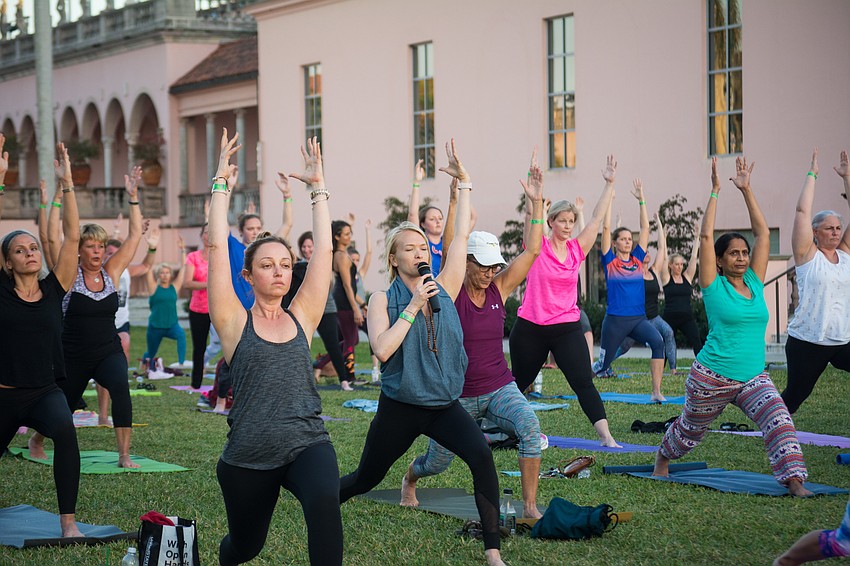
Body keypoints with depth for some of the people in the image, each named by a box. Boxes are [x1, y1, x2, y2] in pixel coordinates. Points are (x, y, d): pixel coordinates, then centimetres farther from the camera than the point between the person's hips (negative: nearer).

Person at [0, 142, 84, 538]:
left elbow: (72, 237, -3)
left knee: (65, 430, -33)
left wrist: (67, 184, -8)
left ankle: (68, 520, -26)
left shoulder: (54, 288, 2)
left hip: (45, 392, -1)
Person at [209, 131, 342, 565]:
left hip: (306, 444, 1)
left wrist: (317, 187, 6)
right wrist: (221, 185, -3)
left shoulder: (301, 318, 6)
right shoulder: (235, 323, 0)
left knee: (324, 502, -32)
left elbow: (323, 251, 3)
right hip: (248, 457, -1)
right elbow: (218, 247, -6)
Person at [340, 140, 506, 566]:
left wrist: (463, 183, -3)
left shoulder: (444, 288, 3)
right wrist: (412, 307, -20)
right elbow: (382, 350, -21)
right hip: (399, 407, -2)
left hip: (444, 405, 2)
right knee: (366, 478, 13)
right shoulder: (383, 299, -6)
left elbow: (461, 235, 0)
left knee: (482, 456, -24)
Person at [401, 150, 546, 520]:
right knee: (437, 463, 14)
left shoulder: (499, 289, -2)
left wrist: (536, 202, -18)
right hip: (458, 394, -2)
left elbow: (532, 250, -9)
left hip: (499, 388, 2)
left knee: (530, 429, -29)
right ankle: (409, 478, 51)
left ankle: (530, 508, -20)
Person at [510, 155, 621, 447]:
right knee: (518, 382, 15)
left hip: (567, 329, 1)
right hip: (530, 328, -1)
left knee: (584, 382, -11)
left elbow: (596, 218, 3)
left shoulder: (577, 249, 5)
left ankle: (605, 435, -16)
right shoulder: (537, 246, -3)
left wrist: (609, 184, 0)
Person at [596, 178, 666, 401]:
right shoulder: (610, 261, 0)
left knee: (658, 342, -26)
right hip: (615, 319, -3)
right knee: (604, 363, 6)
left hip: (639, 318, 3)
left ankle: (656, 392, -26)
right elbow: (606, 228, -7)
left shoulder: (636, 259, 10)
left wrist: (641, 199, 8)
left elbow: (645, 227, 10)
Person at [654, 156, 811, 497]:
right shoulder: (715, 286, -6)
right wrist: (715, 191, -12)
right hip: (712, 378, -3)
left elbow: (763, 232, 4)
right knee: (690, 429, 18)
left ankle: (794, 480, -28)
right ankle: (663, 458, 47)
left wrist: (746, 190, 1)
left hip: (754, 378, 3)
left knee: (780, 421, -23)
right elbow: (706, 236, -14)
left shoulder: (754, 283, 6)